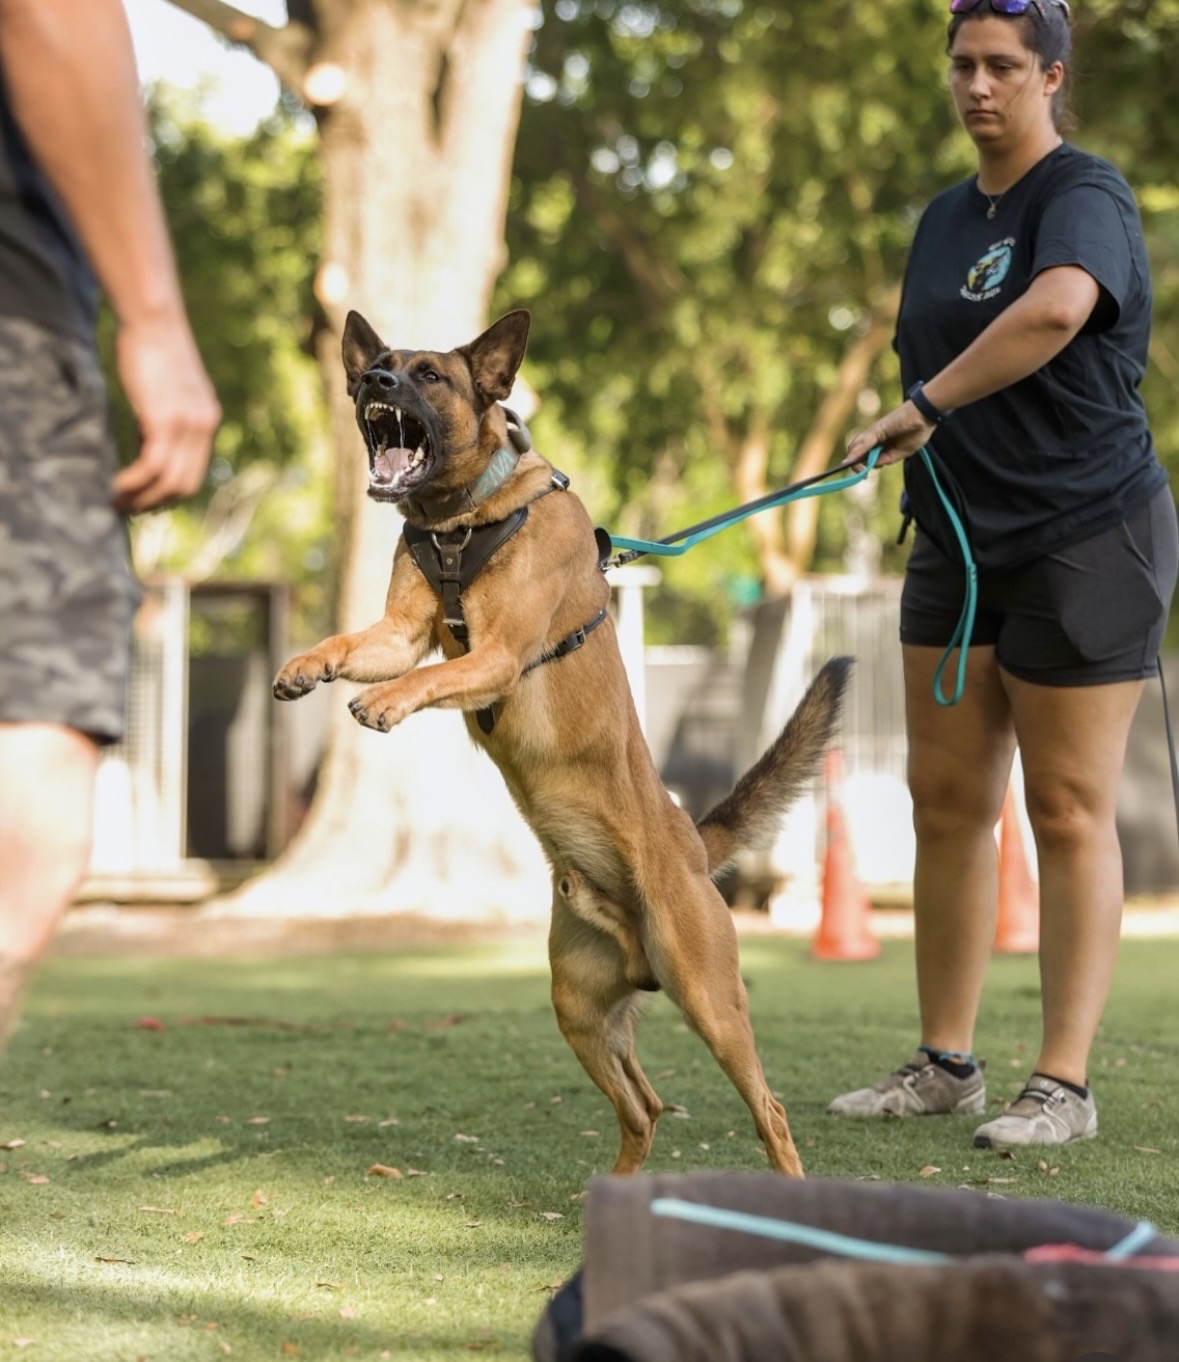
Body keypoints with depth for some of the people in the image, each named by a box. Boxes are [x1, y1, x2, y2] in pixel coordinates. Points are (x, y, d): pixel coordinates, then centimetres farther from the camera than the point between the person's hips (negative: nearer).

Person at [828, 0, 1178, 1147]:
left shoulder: (1083, 199, -14)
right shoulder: (945, 217, 14)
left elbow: (1056, 310, -36)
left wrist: (923, 407, -34)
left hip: (1085, 537, -8)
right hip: (960, 541, 8)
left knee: (1068, 811, -4)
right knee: (946, 800, 8)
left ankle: (1063, 1084, 1)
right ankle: (944, 1063, 17)